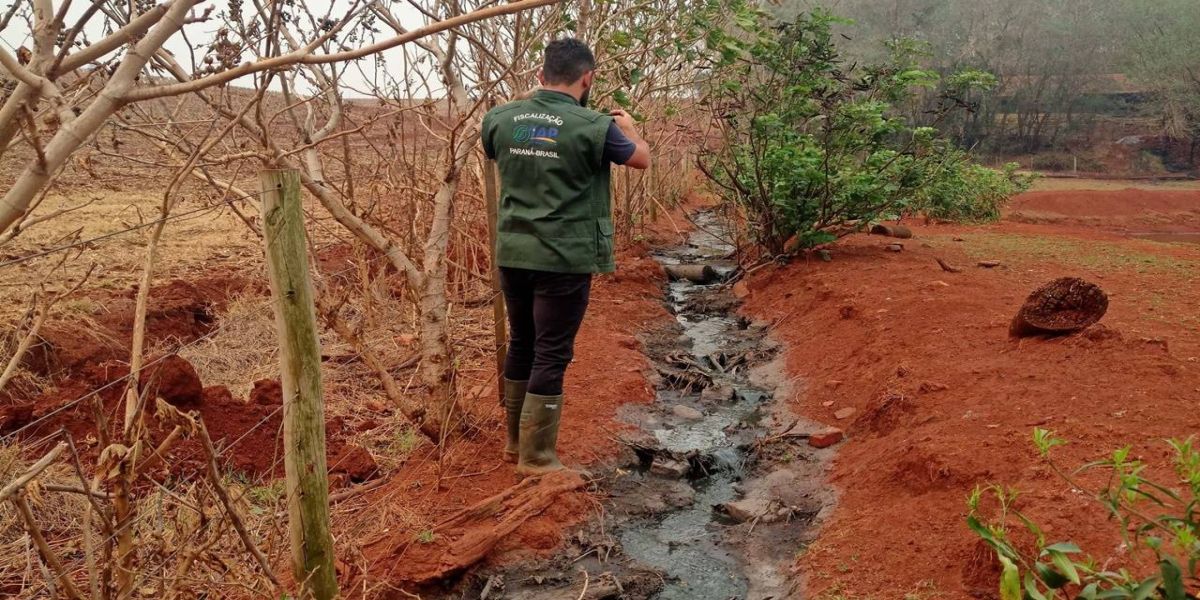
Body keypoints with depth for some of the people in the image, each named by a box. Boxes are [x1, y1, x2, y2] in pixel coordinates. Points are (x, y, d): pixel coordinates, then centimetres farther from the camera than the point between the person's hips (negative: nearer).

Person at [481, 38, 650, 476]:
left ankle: (515, 442, 31)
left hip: (513, 253, 6)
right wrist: (627, 125, 26)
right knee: (551, 354, 3)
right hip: (564, 258, -5)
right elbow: (642, 159, 5)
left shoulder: (499, 119, 1)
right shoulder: (593, 126, -13)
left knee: (522, 344, 18)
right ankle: (536, 457, 10)